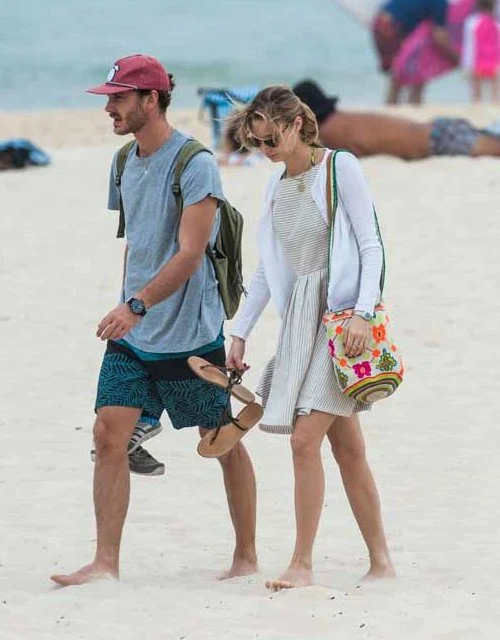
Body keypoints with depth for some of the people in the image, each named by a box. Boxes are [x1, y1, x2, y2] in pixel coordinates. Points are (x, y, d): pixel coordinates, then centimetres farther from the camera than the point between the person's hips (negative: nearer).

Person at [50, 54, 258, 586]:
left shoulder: (195, 165, -15)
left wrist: (137, 305, -29)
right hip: (131, 332, 7)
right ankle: (105, 562, -3)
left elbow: (190, 253, -21)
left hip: (189, 333, -7)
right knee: (108, 433, -4)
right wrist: (128, 309, 18)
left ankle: (246, 556, 18)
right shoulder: (124, 163, 9)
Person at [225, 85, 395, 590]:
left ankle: (302, 564, -9)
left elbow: (371, 246, -8)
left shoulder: (341, 168, -5)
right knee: (347, 446, 7)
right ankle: (381, 561, 12)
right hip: (300, 317, 7)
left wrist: (362, 312, -19)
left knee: (305, 439, -14)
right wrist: (239, 333, 16)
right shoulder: (277, 187, 14)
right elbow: (267, 270, 20)